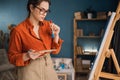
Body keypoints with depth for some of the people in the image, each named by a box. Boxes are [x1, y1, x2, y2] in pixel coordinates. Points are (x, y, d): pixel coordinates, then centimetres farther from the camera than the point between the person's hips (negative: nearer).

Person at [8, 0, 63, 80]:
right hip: (30, 70, -4)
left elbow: (54, 50, 3)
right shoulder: (18, 30, -16)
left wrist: (56, 35, -12)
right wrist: (27, 56, -26)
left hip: (48, 67, 5)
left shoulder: (48, 25, -2)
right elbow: (12, 56, -9)